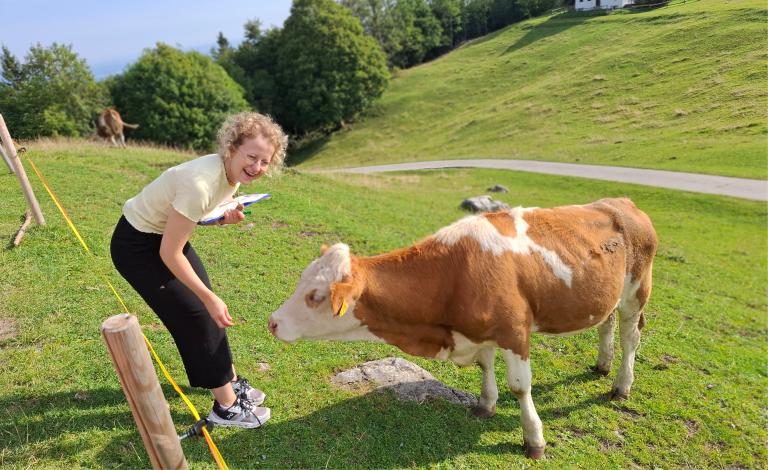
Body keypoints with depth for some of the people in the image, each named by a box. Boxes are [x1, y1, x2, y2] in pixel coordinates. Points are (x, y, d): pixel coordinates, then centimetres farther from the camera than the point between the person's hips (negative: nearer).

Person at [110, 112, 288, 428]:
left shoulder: (232, 173, -11)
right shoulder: (200, 183, -36)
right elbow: (169, 254, -28)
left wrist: (227, 216, -14)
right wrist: (210, 298, -22)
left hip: (164, 234, 8)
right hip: (137, 246, -8)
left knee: (206, 308, 11)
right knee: (196, 315, -3)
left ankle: (229, 380, 31)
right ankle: (226, 406, 13)